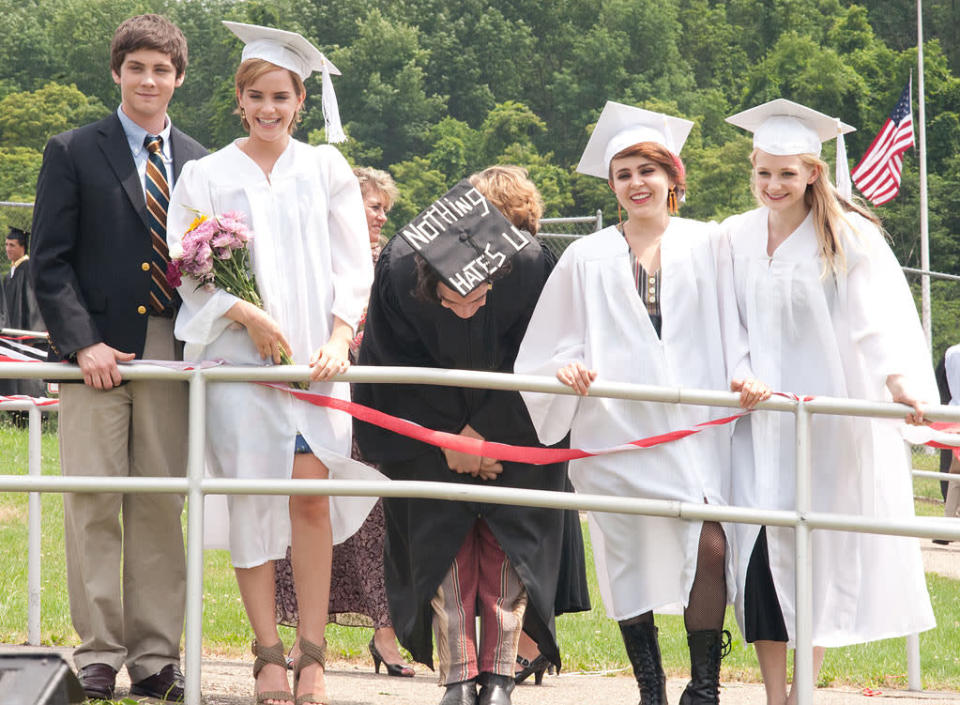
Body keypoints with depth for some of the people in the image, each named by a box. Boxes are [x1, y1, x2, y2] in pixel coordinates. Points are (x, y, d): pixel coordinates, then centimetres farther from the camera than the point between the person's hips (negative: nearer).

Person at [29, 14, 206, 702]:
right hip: (97, 348, -3)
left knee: (161, 508, 3)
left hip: (172, 353, 3)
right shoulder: (74, 153, 3)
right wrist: (84, 343, -11)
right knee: (95, 506, -4)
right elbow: (50, 263, -1)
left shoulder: (198, 163, 13)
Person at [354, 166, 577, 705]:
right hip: (430, 427, 1)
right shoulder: (399, 271, -26)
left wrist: (481, 433, -15)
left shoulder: (533, 267, -30)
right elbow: (396, 369, -13)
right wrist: (445, 439, -14)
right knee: (443, 543, -5)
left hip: (515, 427, -1)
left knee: (507, 539, -5)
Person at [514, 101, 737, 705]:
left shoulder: (708, 246, 11)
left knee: (710, 549, -14)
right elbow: (554, 344, 13)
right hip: (617, 424, 1)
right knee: (630, 561, 0)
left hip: (694, 422, -1)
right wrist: (568, 367, -8)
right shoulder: (587, 258, 13)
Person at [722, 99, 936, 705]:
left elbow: (882, 317, -20)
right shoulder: (736, 238, 6)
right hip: (764, 422, 3)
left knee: (825, 549, 2)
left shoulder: (850, 238, -6)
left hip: (835, 420, -3)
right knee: (763, 550, -5)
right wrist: (742, 377, -15)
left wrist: (899, 378, -37)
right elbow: (729, 325, 5)